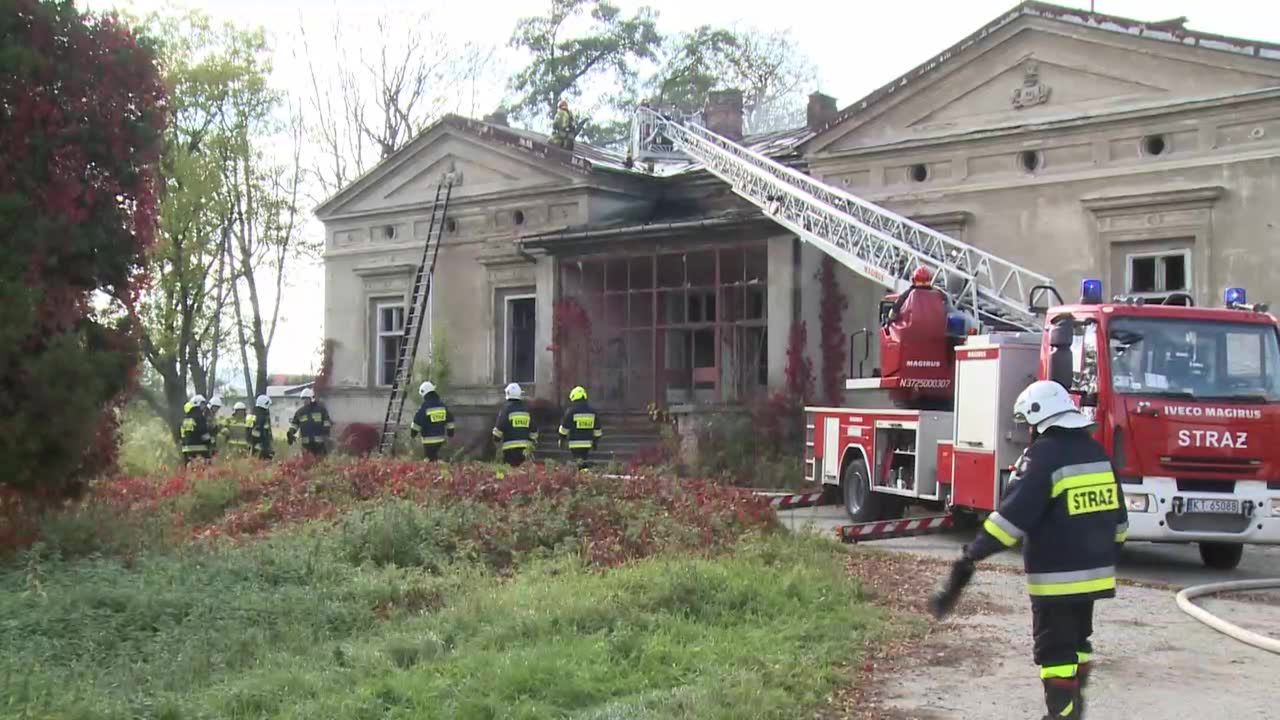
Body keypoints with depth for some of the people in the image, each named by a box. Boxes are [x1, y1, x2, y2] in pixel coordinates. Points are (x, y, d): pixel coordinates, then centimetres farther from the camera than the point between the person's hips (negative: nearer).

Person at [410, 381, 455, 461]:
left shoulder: (424, 407, -14)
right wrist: (450, 432, 24)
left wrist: (413, 433, 4)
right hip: (440, 438, 6)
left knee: (429, 458, -1)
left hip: (429, 440, -6)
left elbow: (417, 422, -10)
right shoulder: (442, 405, 5)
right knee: (435, 455, 23)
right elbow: (449, 420, 14)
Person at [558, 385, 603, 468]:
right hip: (587, 443, 5)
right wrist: (596, 441, 21)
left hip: (575, 443, -5)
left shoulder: (571, 411, -7)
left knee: (580, 461, -8)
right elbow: (597, 429, 13)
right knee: (583, 461, 17)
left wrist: (562, 439, 8)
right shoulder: (592, 411, 8)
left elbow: (564, 427, -4)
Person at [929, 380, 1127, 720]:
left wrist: (971, 556, -21)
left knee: (1055, 650, -1)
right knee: (1077, 641, 22)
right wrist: (1108, 552, 29)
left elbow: (1013, 513, -22)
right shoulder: (1096, 452, 9)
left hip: (1057, 576, -8)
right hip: (1093, 571, 8)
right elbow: (1117, 515, 17)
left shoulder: (1044, 455, -15)